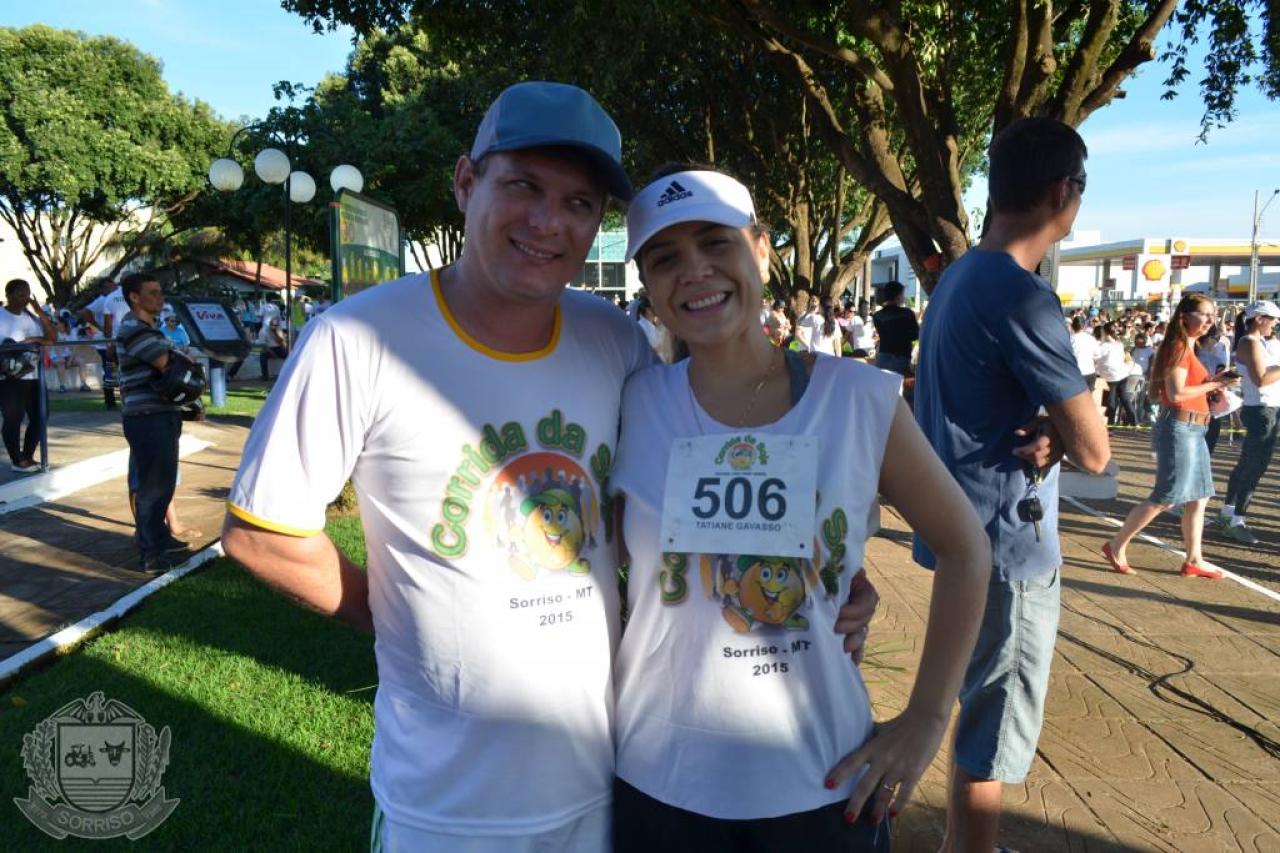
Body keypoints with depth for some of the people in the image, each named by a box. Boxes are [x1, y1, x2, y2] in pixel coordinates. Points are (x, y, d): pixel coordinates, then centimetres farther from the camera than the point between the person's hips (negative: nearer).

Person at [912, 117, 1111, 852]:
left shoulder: (959, 277, 8)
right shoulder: (1023, 297, -21)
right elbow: (1096, 451, -18)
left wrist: (1046, 431, -7)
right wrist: (1063, 432, 2)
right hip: (1006, 543, -10)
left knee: (982, 711, 24)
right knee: (999, 732, 5)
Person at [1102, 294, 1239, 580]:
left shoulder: (1188, 348, 16)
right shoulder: (1179, 347, -14)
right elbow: (1176, 394, -22)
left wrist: (1213, 381, 6)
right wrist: (1213, 385, -14)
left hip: (1193, 430, 10)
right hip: (1179, 428, -10)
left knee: (1198, 497, 12)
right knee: (1167, 497, -5)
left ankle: (1193, 560, 19)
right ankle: (1116, 546, 3)